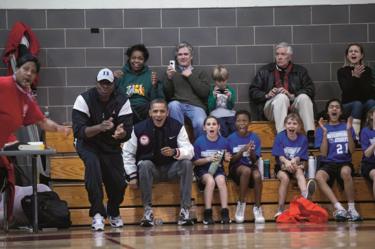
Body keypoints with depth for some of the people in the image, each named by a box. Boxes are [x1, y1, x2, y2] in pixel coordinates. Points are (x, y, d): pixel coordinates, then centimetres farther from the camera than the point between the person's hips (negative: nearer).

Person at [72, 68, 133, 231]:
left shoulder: (122, 101, -13)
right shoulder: (84, 99, -21)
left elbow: (127, 132, -18)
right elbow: (78, 131, -29)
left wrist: (121, 133, -44)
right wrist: (99, 127, -46)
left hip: (111, 145, 3)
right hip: (87, 143, -3)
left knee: (119, 183, -6)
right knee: (92, 164, -34)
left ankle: (114, 213, 30)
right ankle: (97, 214, -29)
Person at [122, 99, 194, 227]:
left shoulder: (177, 127, -9)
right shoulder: (139, 128, -11)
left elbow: (189, 151, -15)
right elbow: (128, 153, -1)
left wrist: (175, 152, -37)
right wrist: (132, 176, -8)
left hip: (171, 169, 1)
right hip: (150, 169, -1)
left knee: (187, 163, -27)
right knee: (145, 164, -34)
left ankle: (185, 210, -26)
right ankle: (148, 210, -26)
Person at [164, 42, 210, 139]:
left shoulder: (201, 73, 20)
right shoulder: (172, 73, 23)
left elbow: (204, 93, 3)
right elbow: (167, 95, 11)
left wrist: (190, 76, 3)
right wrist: (169, 78, -3)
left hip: (196, 106, -2)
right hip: (178, 105, 2)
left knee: (200, 123, -36)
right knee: (173, 105, -37)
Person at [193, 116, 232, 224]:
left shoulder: (224, 142, -1)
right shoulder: (199, 141, -6)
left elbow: (228, 158, 14)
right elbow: (195, 161, -3)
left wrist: (227, 158, -10)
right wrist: (208, 159, -18)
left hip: (218, 169, 2)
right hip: (203, 170, -2)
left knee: (221, 181, -30)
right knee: (210, 181, -32)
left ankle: (225, 213, -28)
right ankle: (207, 213, -26)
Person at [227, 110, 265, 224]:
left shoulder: (254, 137, 2)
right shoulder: (231, 138, -1)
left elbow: (254, 160, -3)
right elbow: (233, 159, -7)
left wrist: (251, 153, -25)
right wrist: (243, 150, -23)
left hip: (251, 165, 1)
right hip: (236, 167, -1)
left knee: (257, 176, -33)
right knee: (246, 170, -36)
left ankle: (257, 208, -18)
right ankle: (241, 205, -25)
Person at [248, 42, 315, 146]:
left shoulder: (300, 71, 18)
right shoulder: (265, 71, 18)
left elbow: (310, 90, 3)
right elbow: (252, 91, 12)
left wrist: (292, 95, -13)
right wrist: (267, 95, -8)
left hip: (293, 105, 1)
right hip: (271, 107, -1)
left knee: (304, 97, -29)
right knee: (281, 97, -33)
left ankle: (311, 136, -40)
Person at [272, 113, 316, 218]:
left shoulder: (303, 139, 2)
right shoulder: (280, 137, -1)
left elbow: (300, 157, -5)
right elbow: (279, 155, -7)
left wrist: (293, 162, -27)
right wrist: (286, 162, -29)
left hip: (296, 166, 1)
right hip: (282, 166, -1)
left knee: (299, 171, -33)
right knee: (285, 178, -32)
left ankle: (305, 193, -65)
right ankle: (280, 208, -29)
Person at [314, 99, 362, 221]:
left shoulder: (346, 127, 13)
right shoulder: (322, 129, 11)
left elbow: (352, 150, 3)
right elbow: (323, 153, 1)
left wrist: (349, 130, -8)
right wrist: (325, 132, -7)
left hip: (344, 163, 0)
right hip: (328, 164, 0)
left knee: (345, 172, -38)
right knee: (319, 176, -36)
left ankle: (351, 209, -27)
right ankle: (339, 209, -38)